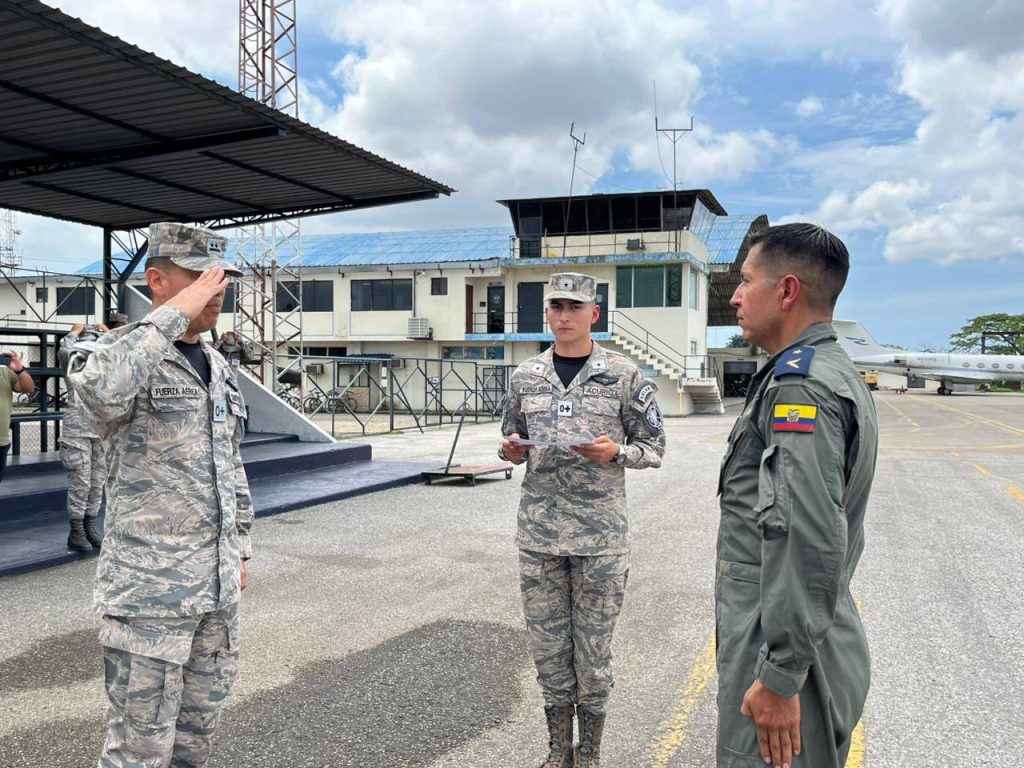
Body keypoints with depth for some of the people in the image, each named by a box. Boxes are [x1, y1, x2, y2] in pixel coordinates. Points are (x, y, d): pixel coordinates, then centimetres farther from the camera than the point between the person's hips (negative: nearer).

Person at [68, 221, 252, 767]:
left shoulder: (218, 367, 11)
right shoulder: (123, 353, -12)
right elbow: (97, 388, -39)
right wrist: (175, 312, -30)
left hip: (218, 584, 7)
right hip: (150, 589, -7)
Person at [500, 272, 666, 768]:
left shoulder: (623, 374, -2)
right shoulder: (526, 376, 7)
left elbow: (653, 447, 2)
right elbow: (511, 443, 17)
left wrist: (615, 452, -18)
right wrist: (512, 450, -6)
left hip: (601, 536, -3)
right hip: (538, 533, 3)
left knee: (593, 653, 8)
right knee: (548, 651, 12)